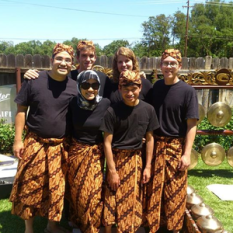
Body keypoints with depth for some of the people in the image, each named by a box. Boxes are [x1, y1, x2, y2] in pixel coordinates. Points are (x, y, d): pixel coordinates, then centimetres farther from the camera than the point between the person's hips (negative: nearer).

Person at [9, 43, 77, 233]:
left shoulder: (74, 87, -1)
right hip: (34, 143, -1)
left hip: (60, 146, 2)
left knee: (56, 189, 11)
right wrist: (18, 140, -5)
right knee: (29, 187, 7)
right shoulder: (34, 80, -5)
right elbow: (21, 110, -1)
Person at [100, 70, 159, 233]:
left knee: (133, 201, 14)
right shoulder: (112, 111, -14)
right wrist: (112, 171, -12)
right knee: (112, 201, 8)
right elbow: (107, 142, -11)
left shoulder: (148, 110, -5)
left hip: (136, 160, 3)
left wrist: (148, 166, 1)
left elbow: (150, 138, 2)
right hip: (116, 159, -2)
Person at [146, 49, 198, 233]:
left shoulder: (188, 91, -9)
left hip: (176, 146, -4)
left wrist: (187, 153, -15)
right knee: (154, 188, 13)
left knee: (175, 190, 7)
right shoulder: (156, 87, 5)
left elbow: (191, 125, -10)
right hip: (155, 144, 4)